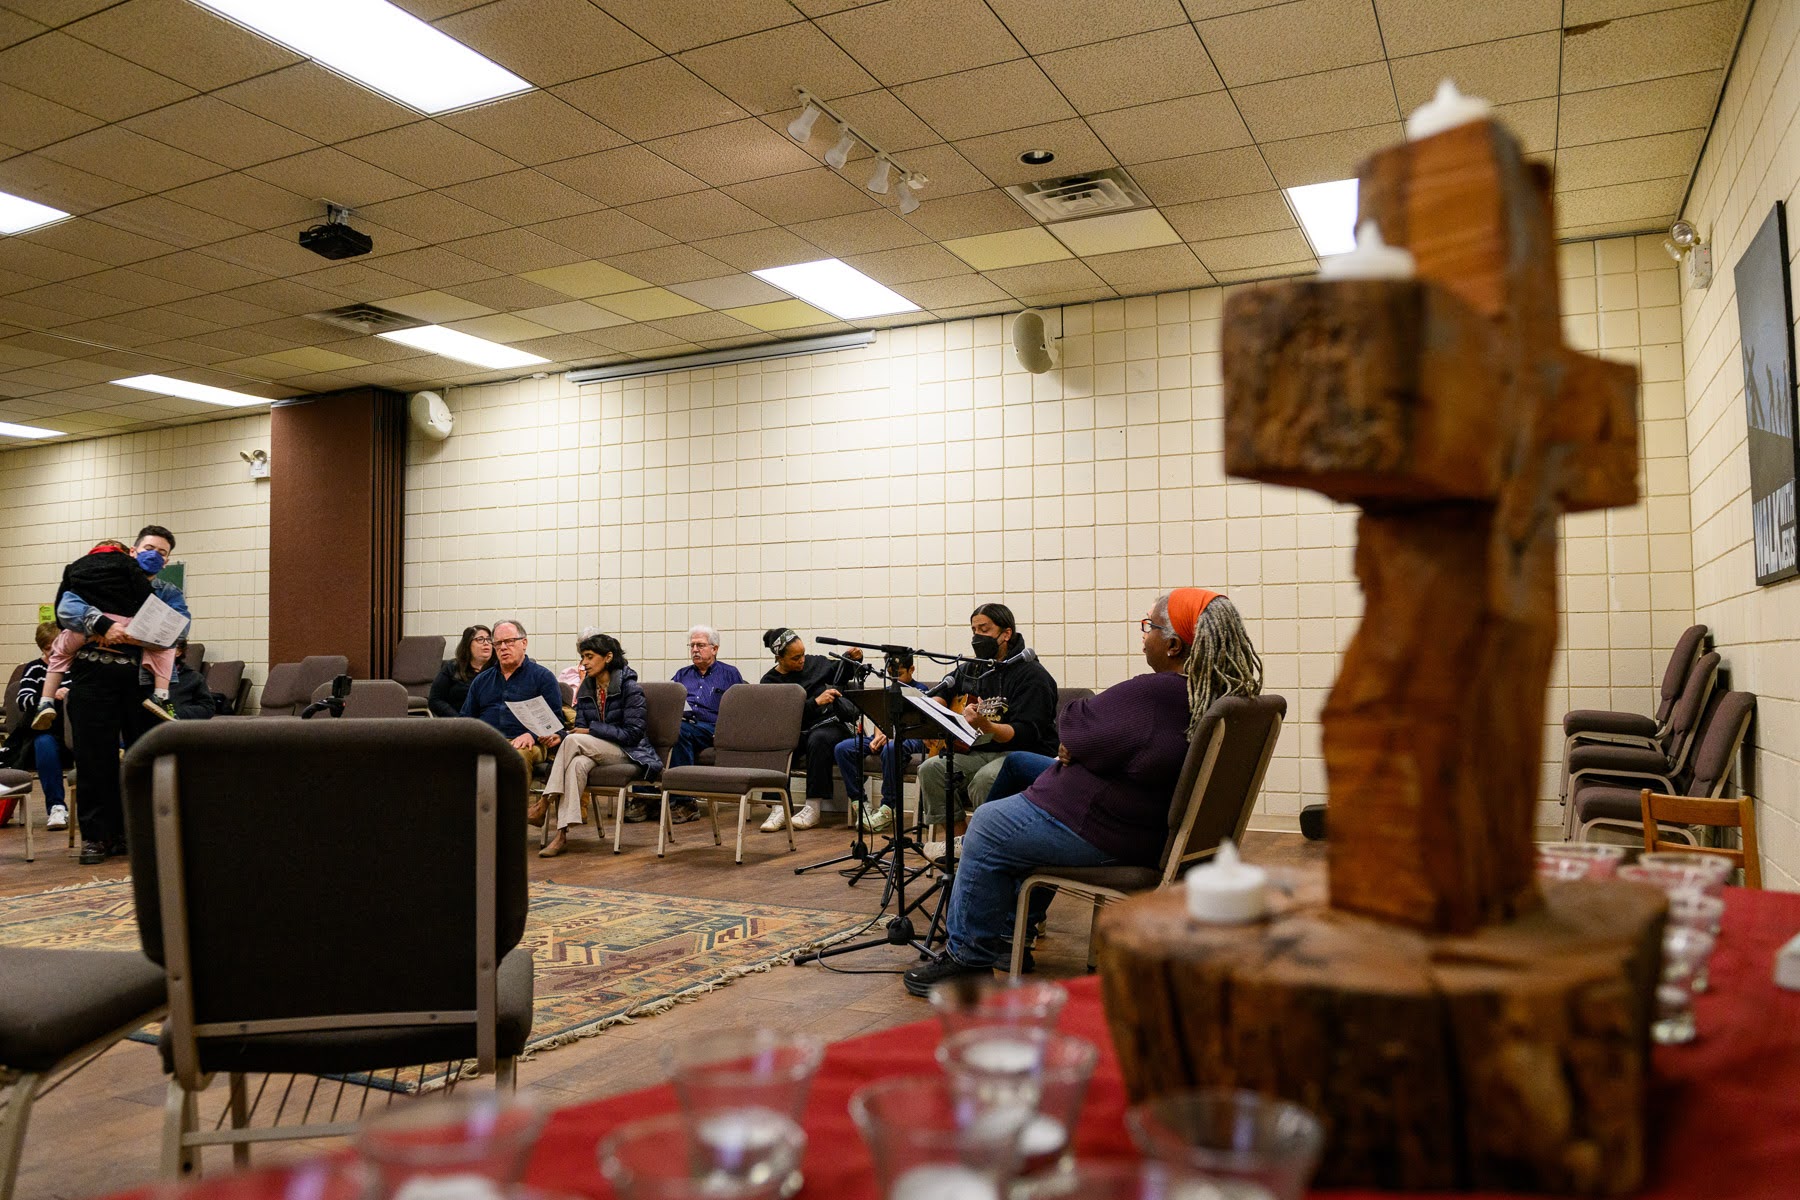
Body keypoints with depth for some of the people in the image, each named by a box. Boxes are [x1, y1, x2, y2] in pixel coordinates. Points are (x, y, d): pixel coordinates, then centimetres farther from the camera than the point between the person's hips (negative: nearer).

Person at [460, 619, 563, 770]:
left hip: (524, 744, -2)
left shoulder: (543, 676, 14)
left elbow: (555, 718, 5)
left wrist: (532, 735, -15)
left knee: (517, 755, -40)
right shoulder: (481, 680, 28)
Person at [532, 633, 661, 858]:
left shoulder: (630, 687, -8)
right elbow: (580, 727, 11)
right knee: (577, 763, -33)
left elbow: (633, 734, -13)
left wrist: (591, 730, -14)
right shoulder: (585, 688, 12)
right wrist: (557, 737, -12)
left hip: (627, 751, -5)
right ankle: (562, 833, -43)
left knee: (573, 741, -29)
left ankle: (543, 803, -23)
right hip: (593, 751, 5)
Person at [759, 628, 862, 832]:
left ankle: (813, 807, -32)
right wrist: (816, 702, -22)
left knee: (818, 740, -36)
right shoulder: (770, 681, 0)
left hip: (828, 724, 0)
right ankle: (778, 809, -33)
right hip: (795, 731, 0)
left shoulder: (814, 663, 6)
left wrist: (851, 656, 3)